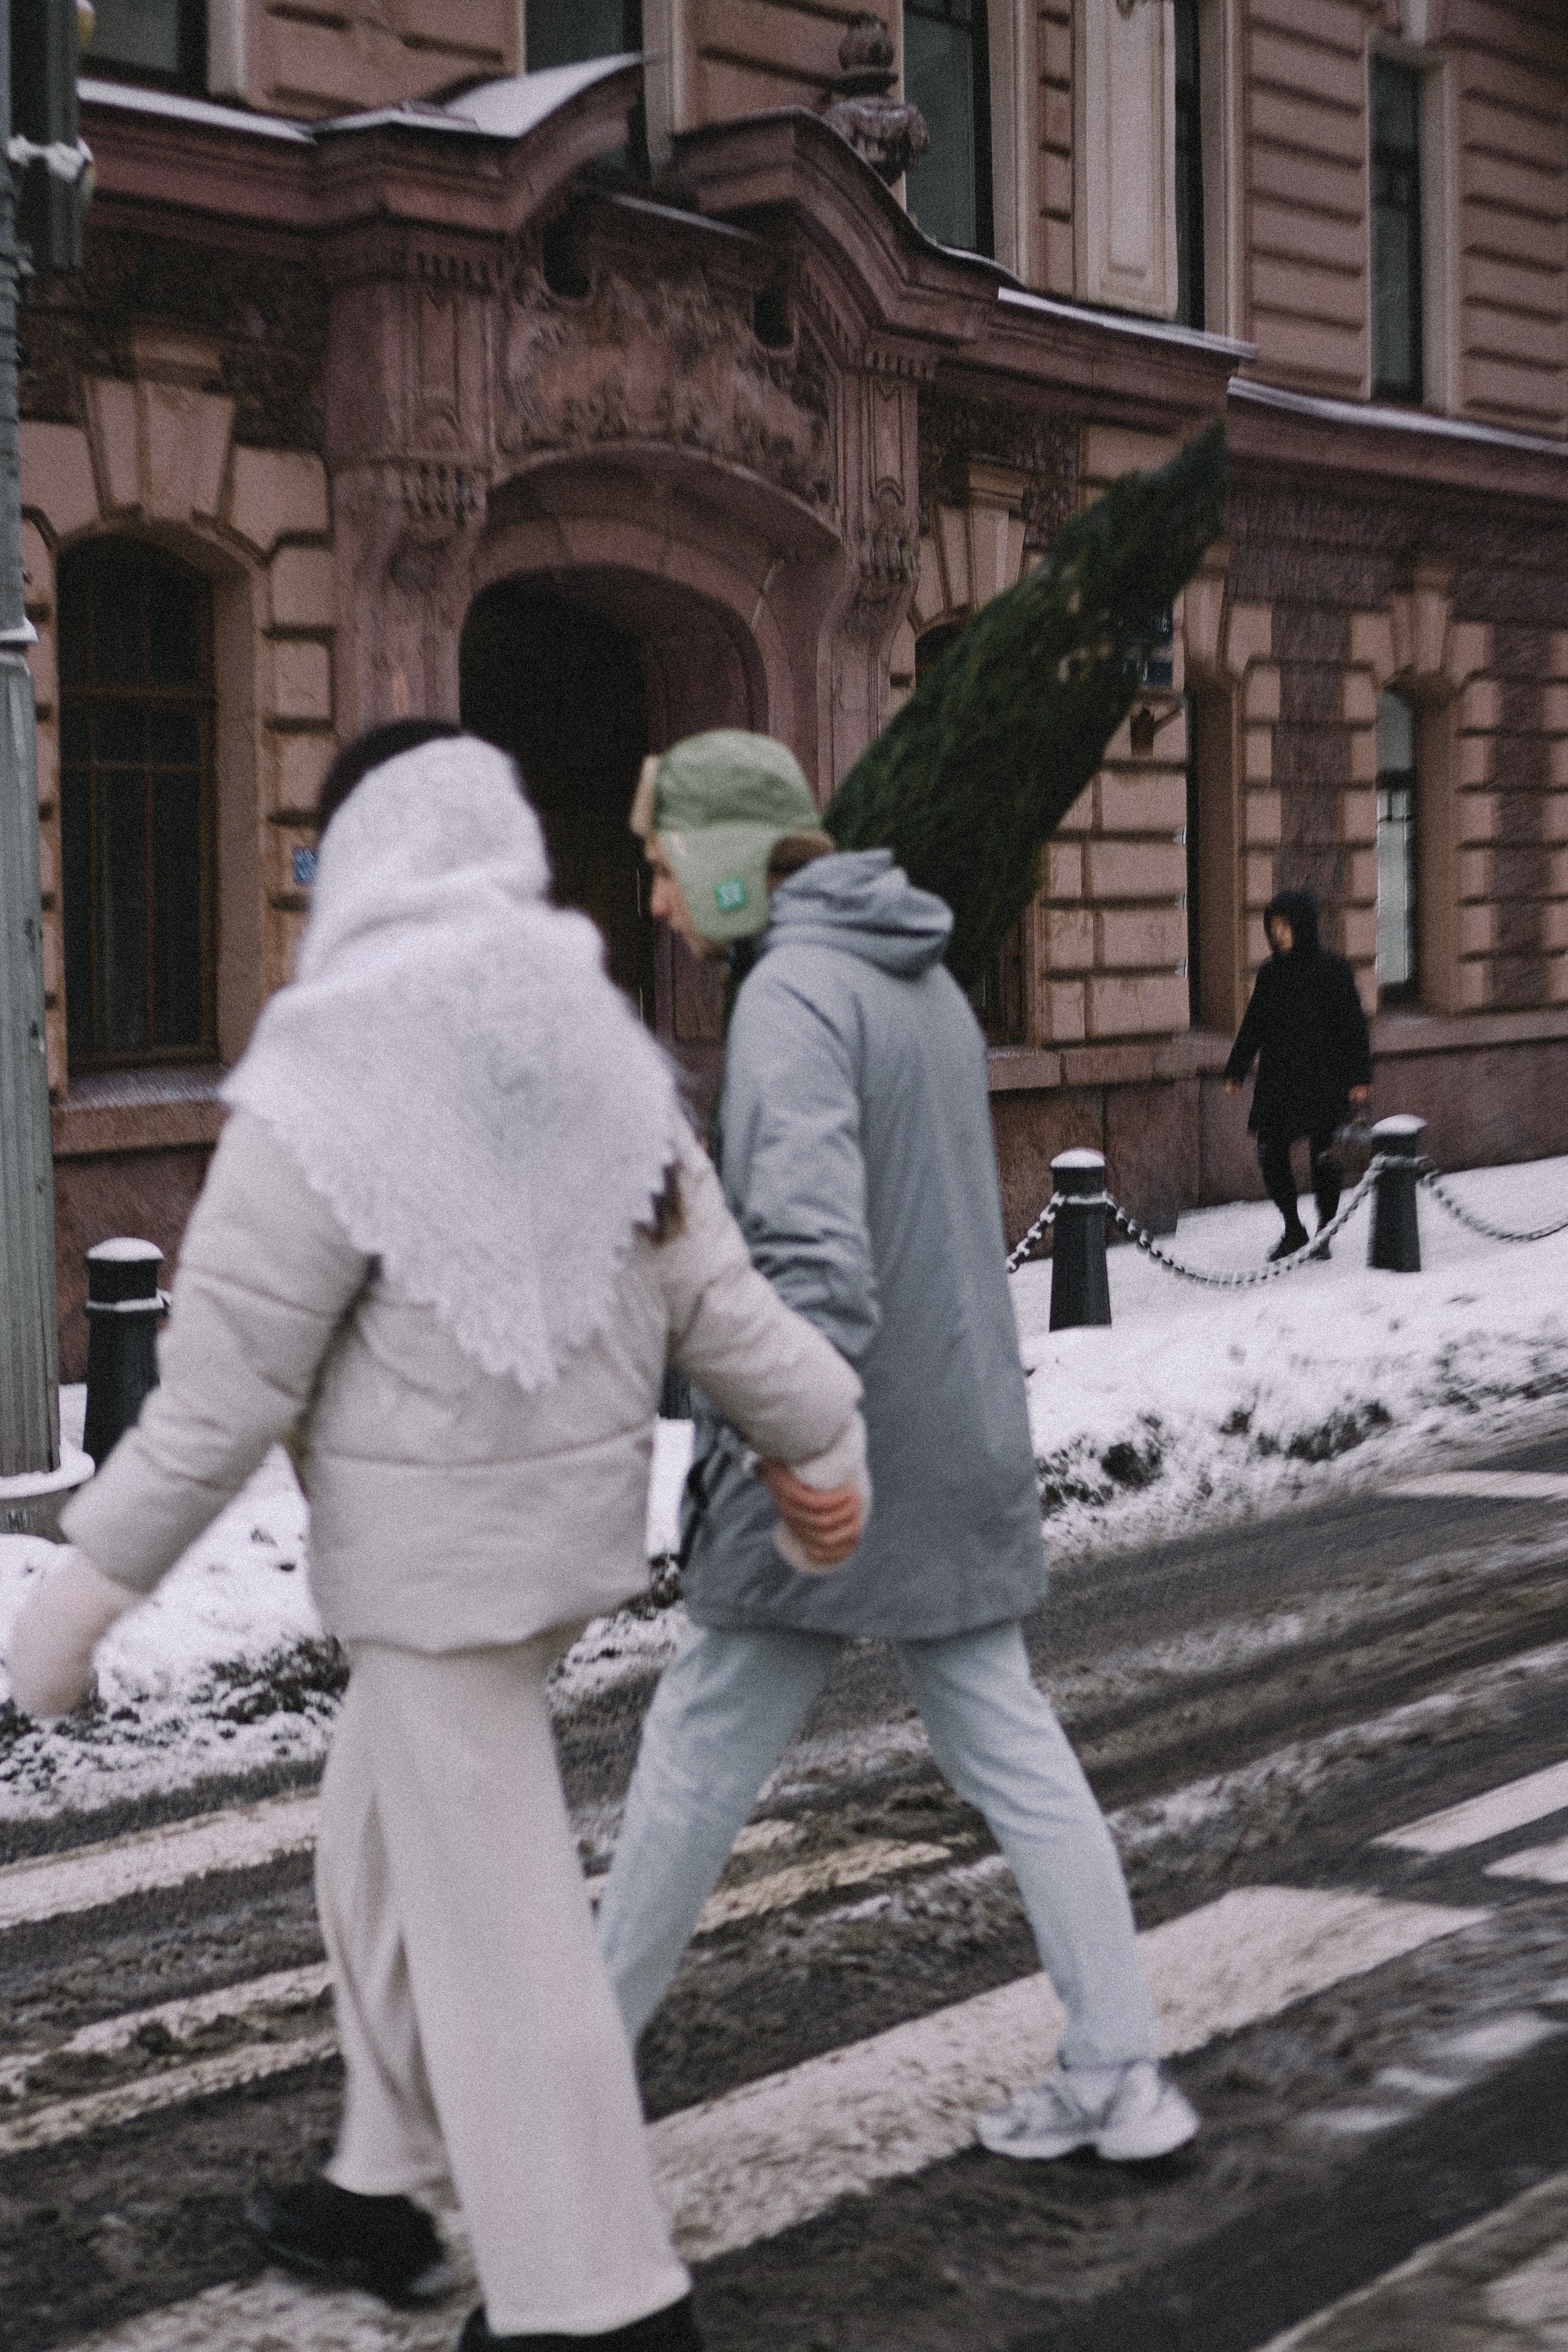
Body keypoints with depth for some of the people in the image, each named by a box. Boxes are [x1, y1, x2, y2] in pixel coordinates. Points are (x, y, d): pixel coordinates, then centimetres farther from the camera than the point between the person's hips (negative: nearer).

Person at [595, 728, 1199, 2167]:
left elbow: (817, 1246, -27)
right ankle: (1119, 2077, 7)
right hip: (961, 1434, 9)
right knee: (1007, 1744, 9)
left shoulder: (793, 993, -16)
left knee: (703, 1746, 3)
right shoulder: (921, 979, 14)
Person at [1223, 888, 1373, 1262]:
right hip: (1278, 1079, 4)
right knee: (1271, 1153, 0)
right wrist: (1235, 1072, 13)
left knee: (1322, 1154, -2)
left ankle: (1324, 1235, 14)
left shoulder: (1332, 969, -6)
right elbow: (1253, 1026, 15)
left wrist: (1360, 1077, -8)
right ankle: (1293, 1231, 17)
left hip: (1323, 1077, -4)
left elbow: (1354, 1025, -4)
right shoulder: (1269, 973, 7)